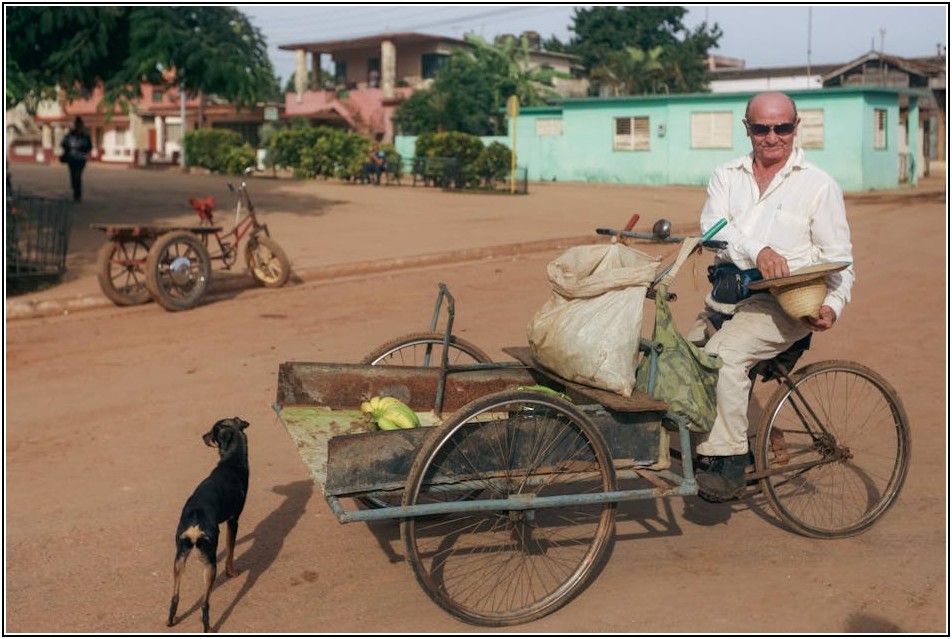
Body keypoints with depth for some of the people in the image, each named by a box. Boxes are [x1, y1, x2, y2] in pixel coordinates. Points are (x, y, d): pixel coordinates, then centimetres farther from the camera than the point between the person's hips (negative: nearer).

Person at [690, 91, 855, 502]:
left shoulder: (819, 186, 5)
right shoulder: (727, 176, 13)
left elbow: (839, 259, 4)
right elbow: (713, 225, -7)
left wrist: (832, 306, -16)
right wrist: (757, 250, -27)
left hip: (783, 303, -5)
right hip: (725, 298, 5)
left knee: (723, 355, -29)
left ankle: (729, 465, -22)